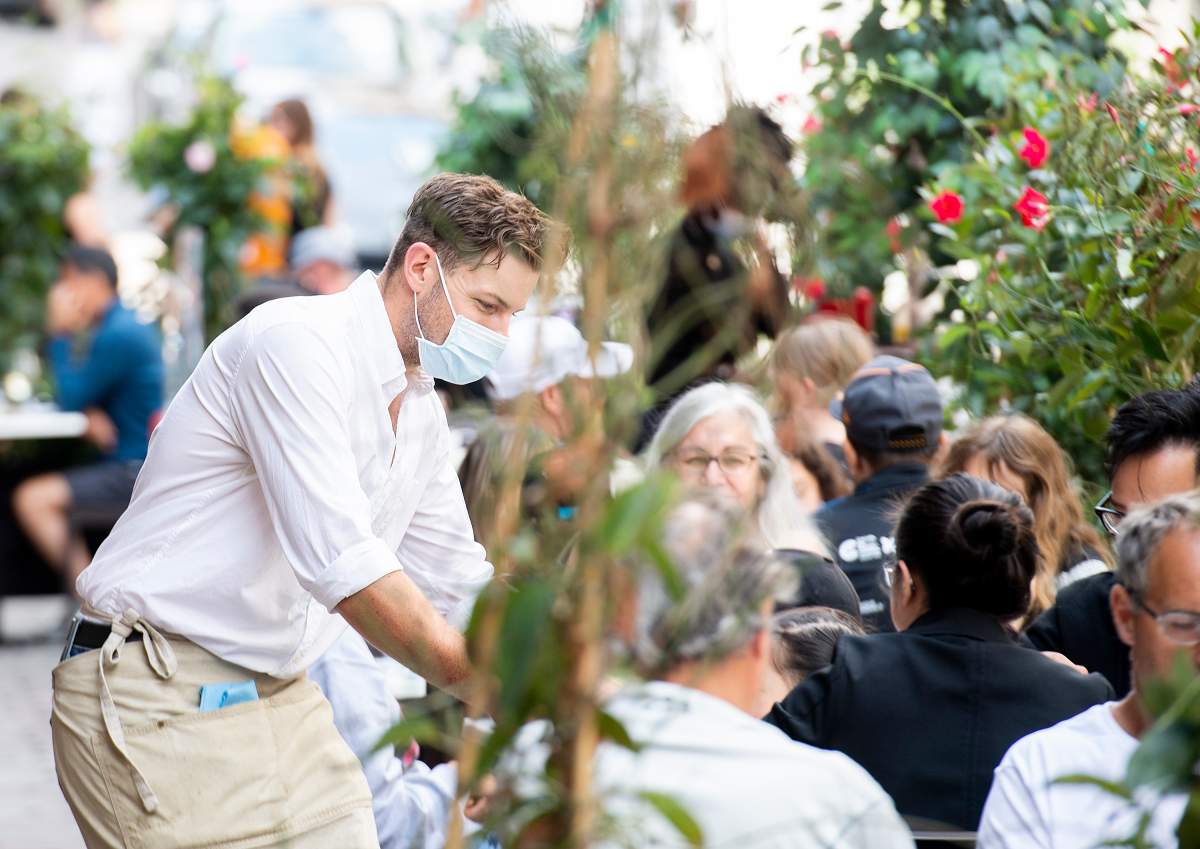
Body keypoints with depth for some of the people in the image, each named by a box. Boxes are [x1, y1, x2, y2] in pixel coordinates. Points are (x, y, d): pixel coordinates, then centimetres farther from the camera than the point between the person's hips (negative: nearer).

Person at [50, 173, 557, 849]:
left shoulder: (422, 409, 13)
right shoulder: (299, 343, -16)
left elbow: (461, 586, 20)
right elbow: (343, 566, -26)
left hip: (283, 693, 9)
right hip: (165, 702, -9)